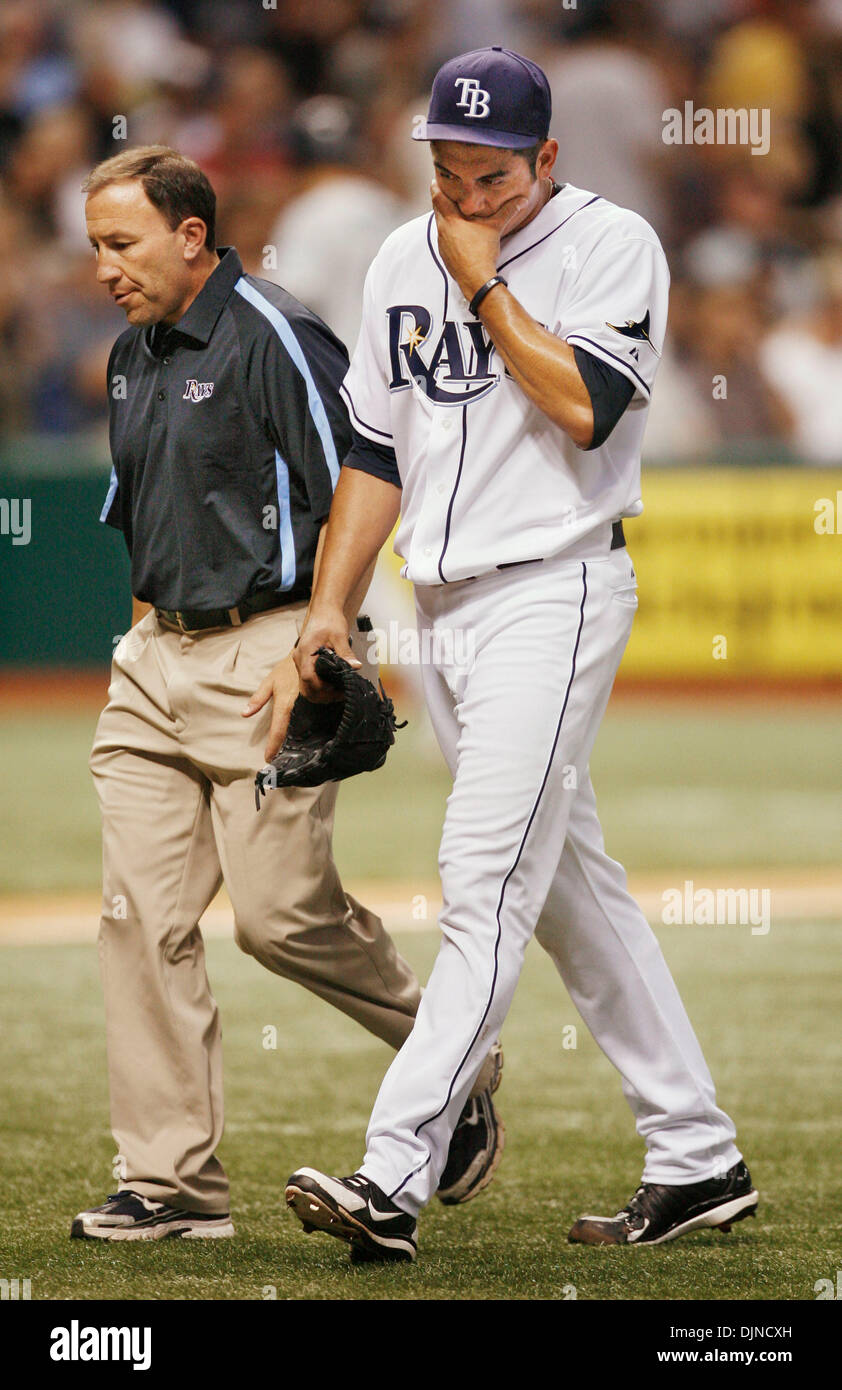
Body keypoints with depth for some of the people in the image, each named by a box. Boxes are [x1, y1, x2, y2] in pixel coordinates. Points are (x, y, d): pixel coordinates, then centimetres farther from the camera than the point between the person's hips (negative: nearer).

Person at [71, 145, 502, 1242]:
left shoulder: (275, 339, -12)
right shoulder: (134, 353, 14)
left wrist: (313, 655, -21)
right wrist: (147, 631, 17)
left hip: (266, 651, -8)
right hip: (156, 657, 8)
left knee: (282, 912, -9)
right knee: (142, 915, -1)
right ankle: (172, 1182, 1)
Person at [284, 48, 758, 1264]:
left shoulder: (611, 244, -6)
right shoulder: (403, 262, 12)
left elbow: (585, 405, -20)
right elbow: (377, 447, 15)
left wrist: (486, 285, -14)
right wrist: (330, 606, 9)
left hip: (553, 596, -8)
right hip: (445, 611, 8)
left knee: (486, 889, -14)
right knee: (573, 888, 10)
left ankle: (393, 1180, -23)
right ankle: (697, 1159, 17)